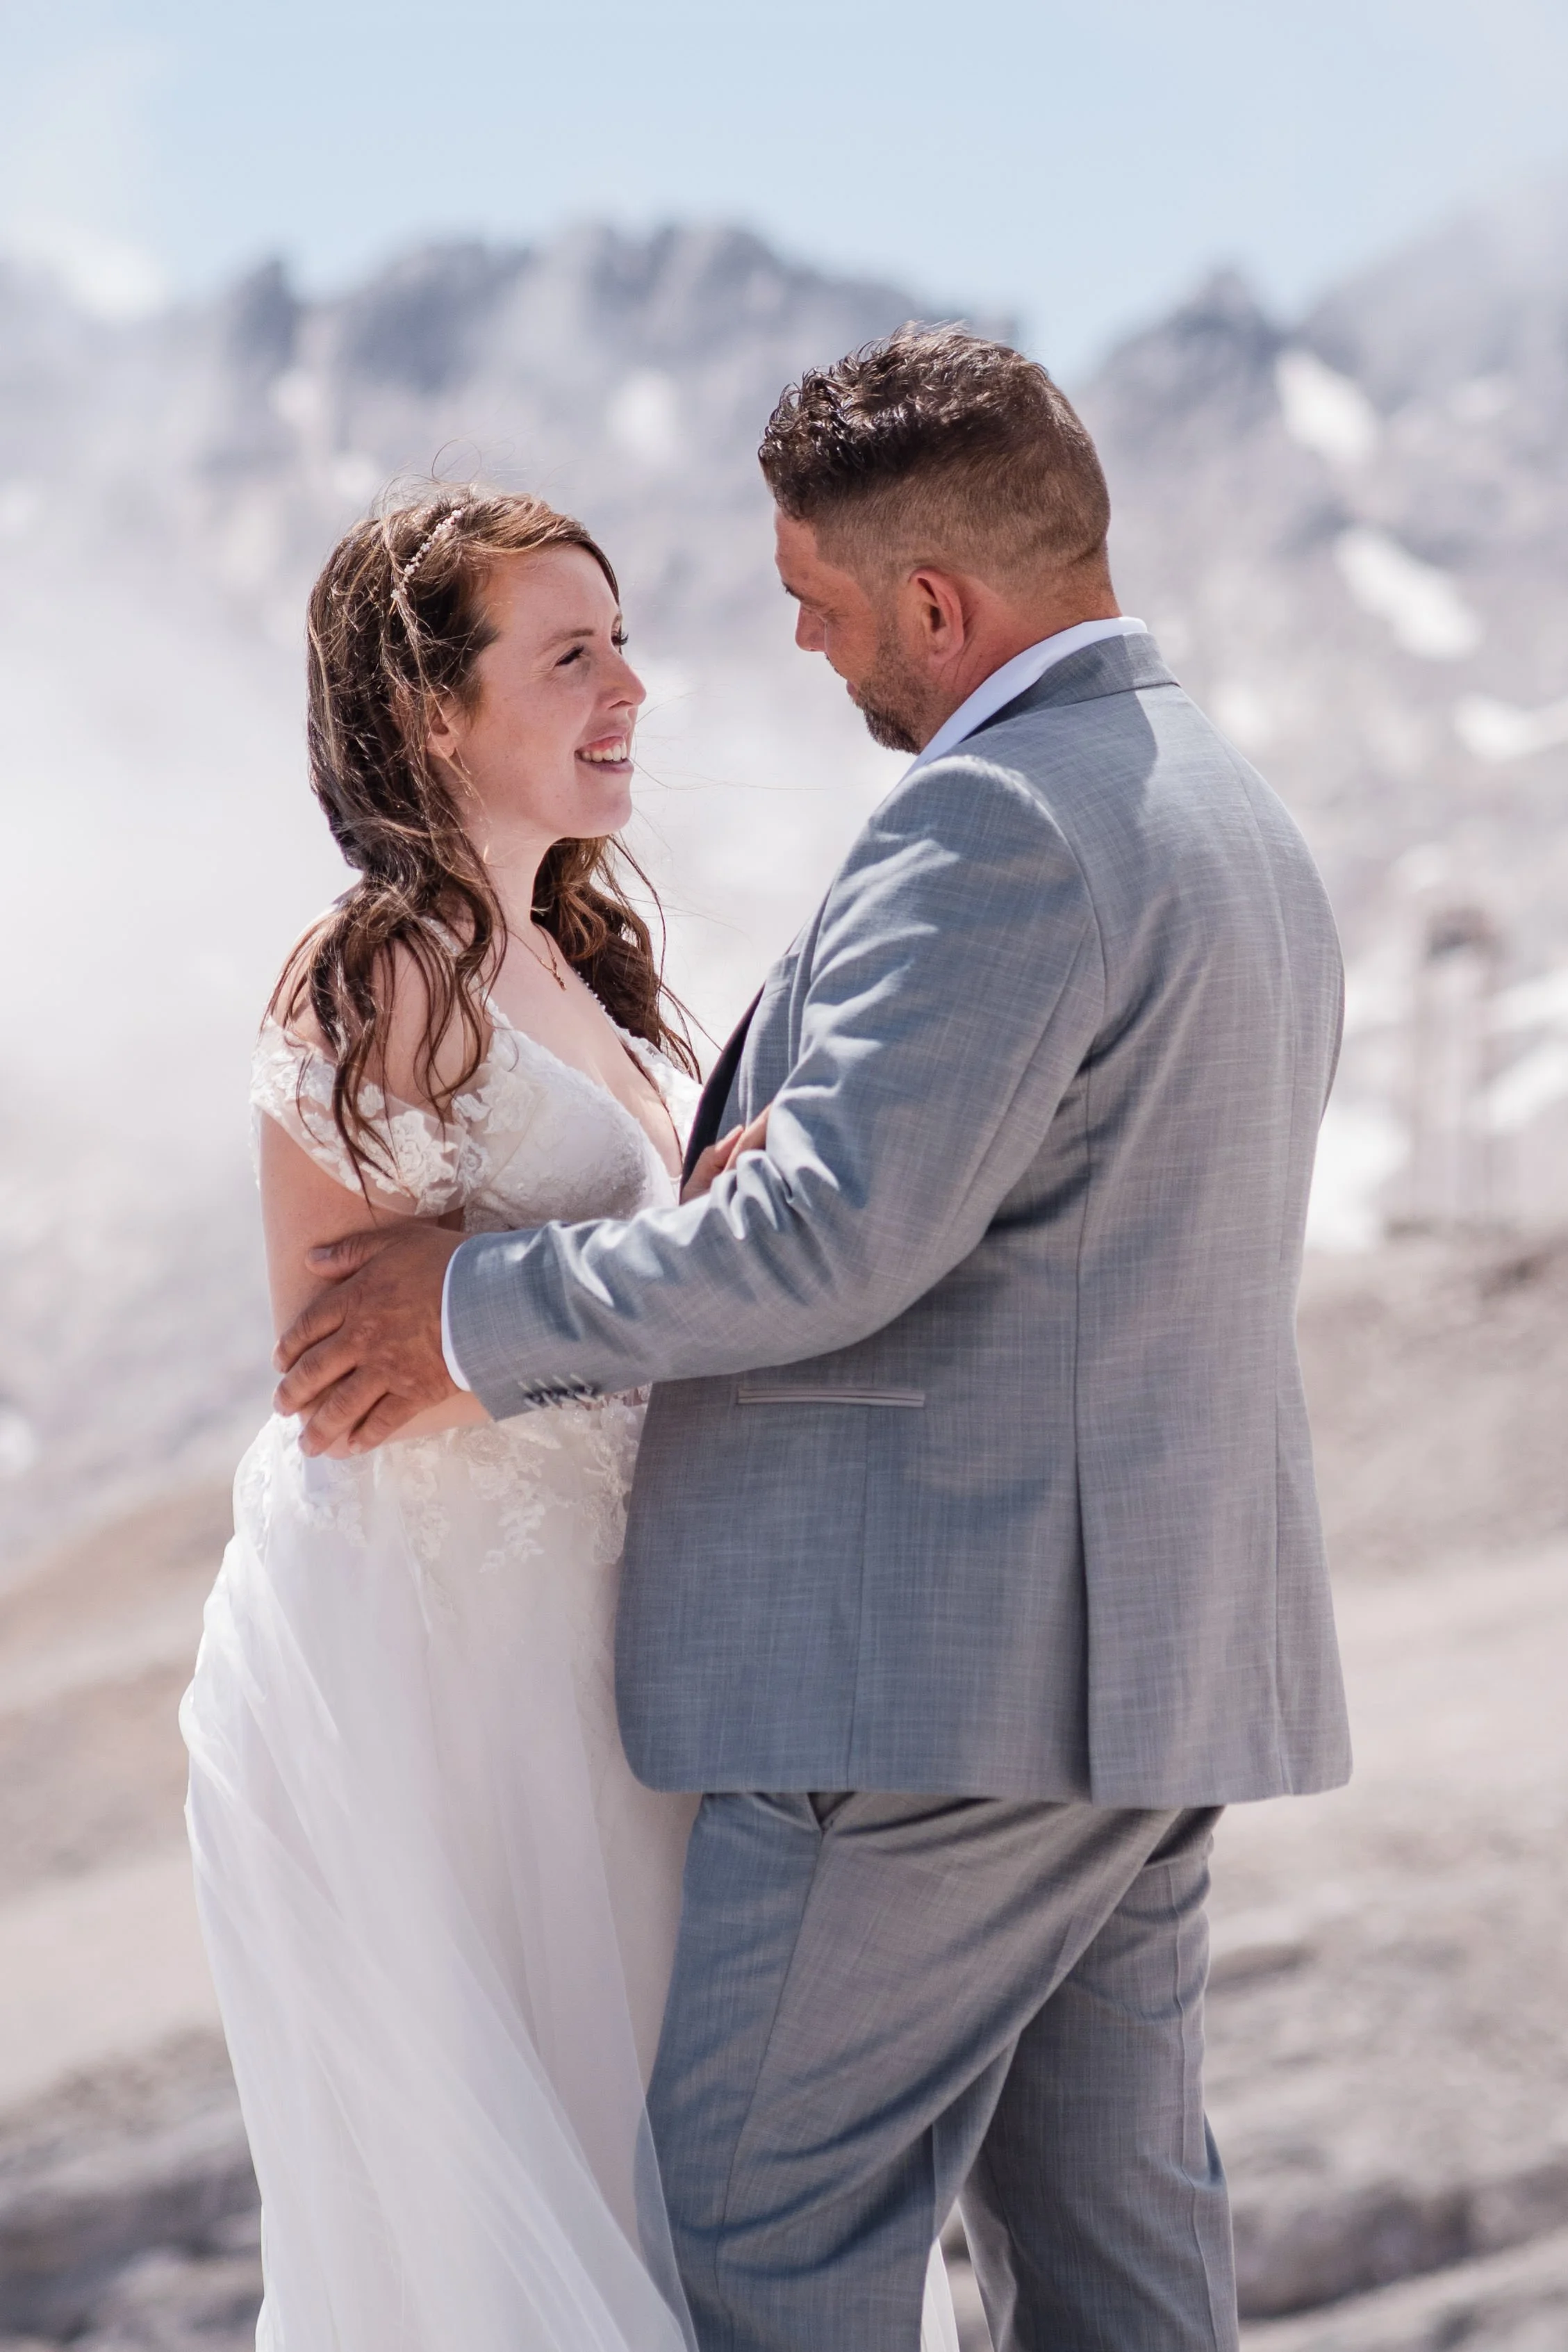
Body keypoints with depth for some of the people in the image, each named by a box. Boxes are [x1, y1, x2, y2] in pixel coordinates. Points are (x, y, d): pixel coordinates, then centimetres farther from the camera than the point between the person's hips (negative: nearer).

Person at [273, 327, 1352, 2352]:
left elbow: (831, 1236, -23)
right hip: (1156, 1656, 10)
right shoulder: (1236, 818, 16)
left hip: (946, 1671, -10)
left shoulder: (991, 824, -16)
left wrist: (477, 1308, -11)